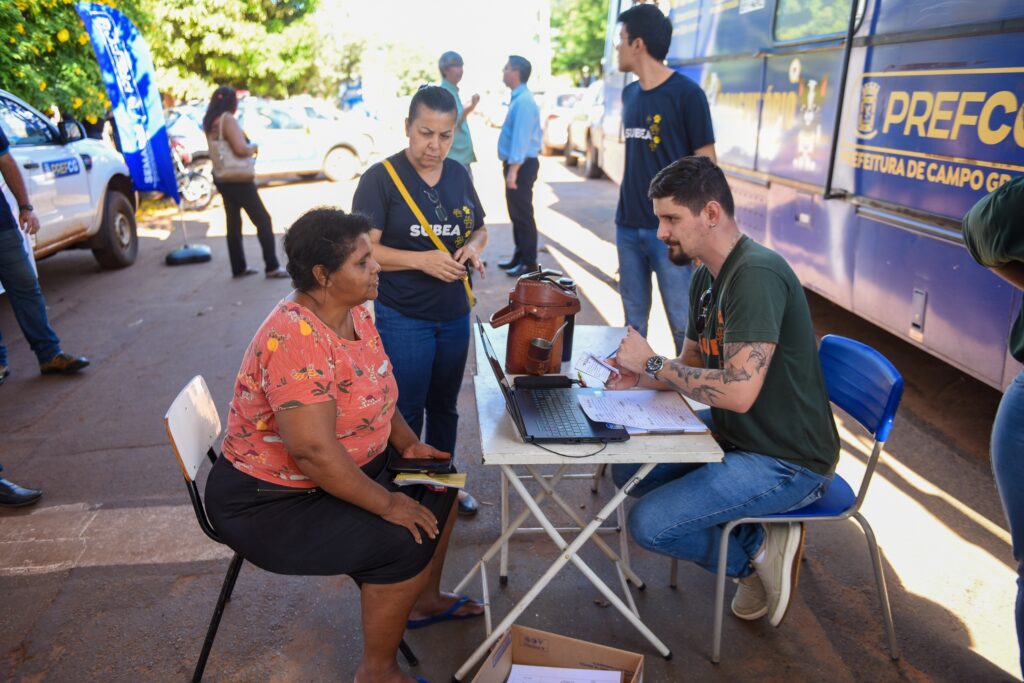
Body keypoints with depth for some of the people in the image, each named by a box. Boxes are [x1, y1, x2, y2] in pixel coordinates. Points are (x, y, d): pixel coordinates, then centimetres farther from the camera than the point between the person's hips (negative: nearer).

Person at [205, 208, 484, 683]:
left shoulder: (353, 312, -2)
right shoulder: (297, 338, -31)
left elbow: (374, 394, 11)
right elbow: (312, 450, -35)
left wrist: (409, 445, -1)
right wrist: (387, 504, -25)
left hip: (347, 466, 10)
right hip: (271, 500, -9)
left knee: (438, 485, 11)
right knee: (404, 543, -21)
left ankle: (424, 600, 32)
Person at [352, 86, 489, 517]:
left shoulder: (458, 174, 4)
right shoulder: (381, 178, -12)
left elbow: (479, 228, 15)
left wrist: (473, 247, -8)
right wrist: (421, 260, -26)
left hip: (455, 315, 6)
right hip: (402, 319, -5)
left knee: (444, 405, 19)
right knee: (406, 412, 7)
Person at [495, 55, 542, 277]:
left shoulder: (524, 101, -18)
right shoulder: (517, 98, 13)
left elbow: (521, 137, -24)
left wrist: (513, 170, -27)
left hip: (522, 165, -10)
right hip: (515, 163, 10)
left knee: (523, 214, -4)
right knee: (515, 213, 16)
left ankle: (529, 263, 3)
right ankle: (520, 256, 27)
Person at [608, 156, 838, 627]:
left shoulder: (757, 274, -25)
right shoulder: (706, 275, 6)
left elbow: (738, 390, -33)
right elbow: (694, 365, 13)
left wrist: (653, 363, -21)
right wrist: (641, 377, -7)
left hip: (787, 463, -10)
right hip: (734, 436, 10)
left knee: (649, 524, -17)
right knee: (628, 468, 11)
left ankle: (757, 552, 7)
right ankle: (755, 547, 11)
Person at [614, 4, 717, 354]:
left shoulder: (686, 93, -9)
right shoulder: (629, 93, 10)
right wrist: (624, 211, 15)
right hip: (628, 226, 6)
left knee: (683, 325, -1)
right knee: (633, 321, 13)